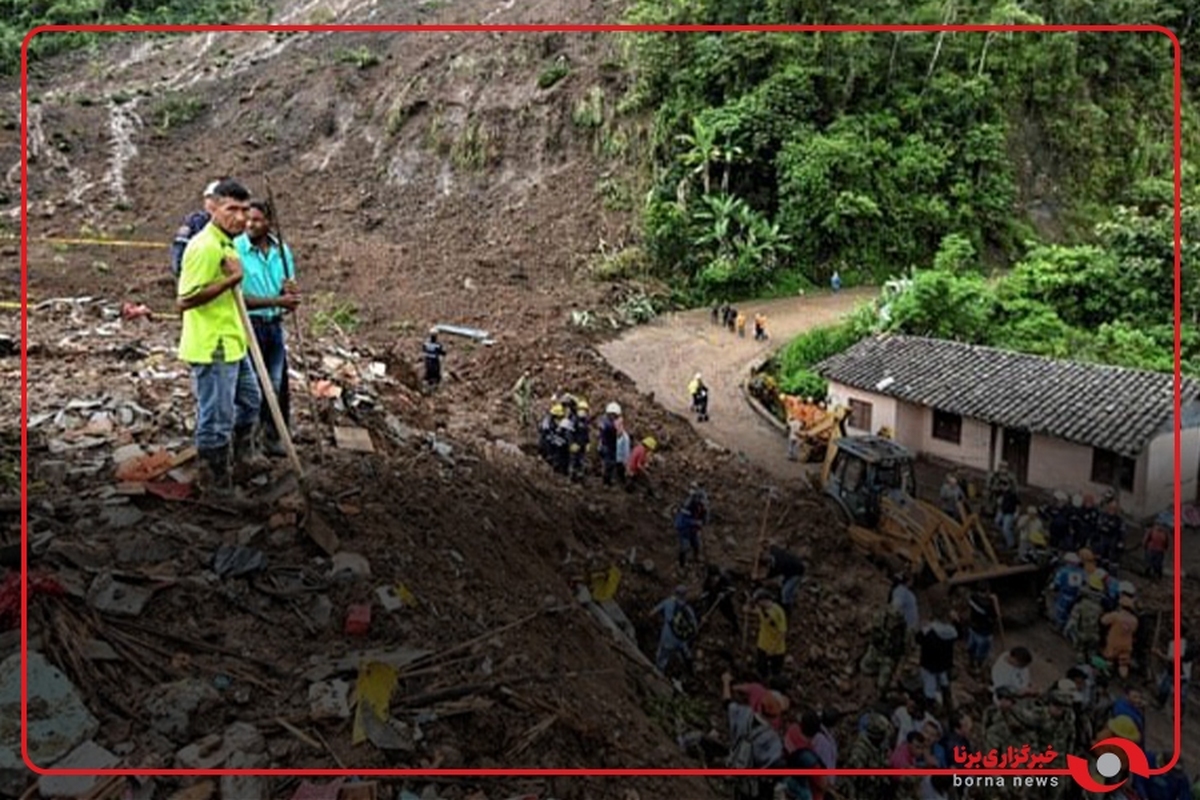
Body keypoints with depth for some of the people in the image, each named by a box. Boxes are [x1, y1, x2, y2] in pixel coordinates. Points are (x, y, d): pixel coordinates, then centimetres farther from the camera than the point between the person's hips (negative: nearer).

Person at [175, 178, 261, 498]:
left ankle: (240, 456, 42)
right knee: (216, 418, 2)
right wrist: (230, 280, -26)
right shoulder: (204, 247, -21)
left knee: (249, 400, 24)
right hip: (211, 349, -10)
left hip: (232, 344, 10)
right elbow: (184, 300, -26)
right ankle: (214, 482, 17)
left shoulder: (226, 243, 11)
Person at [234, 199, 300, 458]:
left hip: (275, 325, 5)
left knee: (278, 385, 10)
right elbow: (238, 297, -16)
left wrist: (291, 293, -16)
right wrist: (276, 300, -23)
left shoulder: (281, 250, 4)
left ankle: (273, 437, 24)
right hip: (248, 325, -5)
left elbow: (290, 294, 9)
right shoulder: (235, 250, -12)